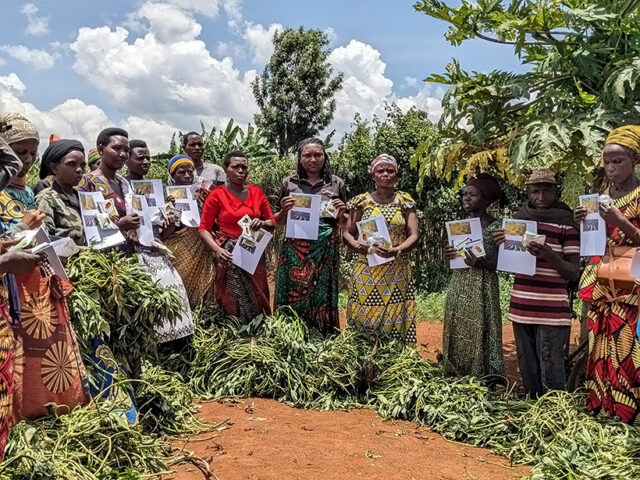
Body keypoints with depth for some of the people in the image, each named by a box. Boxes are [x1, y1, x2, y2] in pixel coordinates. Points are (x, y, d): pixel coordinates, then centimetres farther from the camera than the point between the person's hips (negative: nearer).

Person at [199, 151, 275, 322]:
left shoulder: (257, 192, 7)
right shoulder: (217, 195, -4)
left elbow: (272, 222, 13)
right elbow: (204, 228, -5)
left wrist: (262, 223, -10)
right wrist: (216, 249, -21)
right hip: (230, 254, -4)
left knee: (257, 298, 9)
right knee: (235, 301, -4)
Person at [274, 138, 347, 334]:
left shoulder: (336, 183, 7)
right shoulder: (289, 183, 7)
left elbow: (344, 223, 15)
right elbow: (279, 222, 14)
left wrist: (341, 213, -6)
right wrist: (284, 210, -6)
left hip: (326, 248, 0)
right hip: (295, 248, 0)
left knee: (323, 296, 2)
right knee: (293, 297, -2)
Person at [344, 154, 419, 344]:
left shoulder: (405, 201, 5)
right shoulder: (362, 201, 5)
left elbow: (414, 236, -1)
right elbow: (347, 233, 5)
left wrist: (396, 250, -20)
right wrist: (361, 247, -16)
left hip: (397, 271, 0)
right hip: (367, 271, 0)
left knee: (395, 319, -1)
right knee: (364, 319, -1)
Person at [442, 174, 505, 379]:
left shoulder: (495, 227, -8)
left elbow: (499, 263, -9)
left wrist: (479, 263, -26)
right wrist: (449, 256, -5)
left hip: (481, 289, -6)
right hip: (458, 288, 6)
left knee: (479, 336, -4)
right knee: (458, 335, 9)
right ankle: (457, 381, 19)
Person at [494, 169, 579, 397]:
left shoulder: (566, 223, -5)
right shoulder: (518, 219, 10)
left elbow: (574, 273, -7)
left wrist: (550, 256, -25)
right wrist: (502, 243, -3)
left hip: (552, 312, -5)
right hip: (521, 309, 5)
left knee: (551, 374, -4)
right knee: (527, 372, 14)